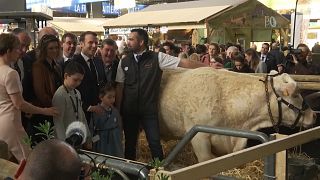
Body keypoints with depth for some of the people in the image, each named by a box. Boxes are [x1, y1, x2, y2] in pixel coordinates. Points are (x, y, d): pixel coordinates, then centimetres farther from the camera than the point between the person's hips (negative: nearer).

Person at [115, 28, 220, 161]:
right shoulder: (124, 62, 3)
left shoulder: (157, 58, -4)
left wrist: (208, 66, -7)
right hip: (129, 111, 2)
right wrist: (117, 110, 3)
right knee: (130, 143, 11)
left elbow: (183, 63, -5)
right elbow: (120, 87, 5)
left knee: (155, 142, -3)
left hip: (149, 110, -2)